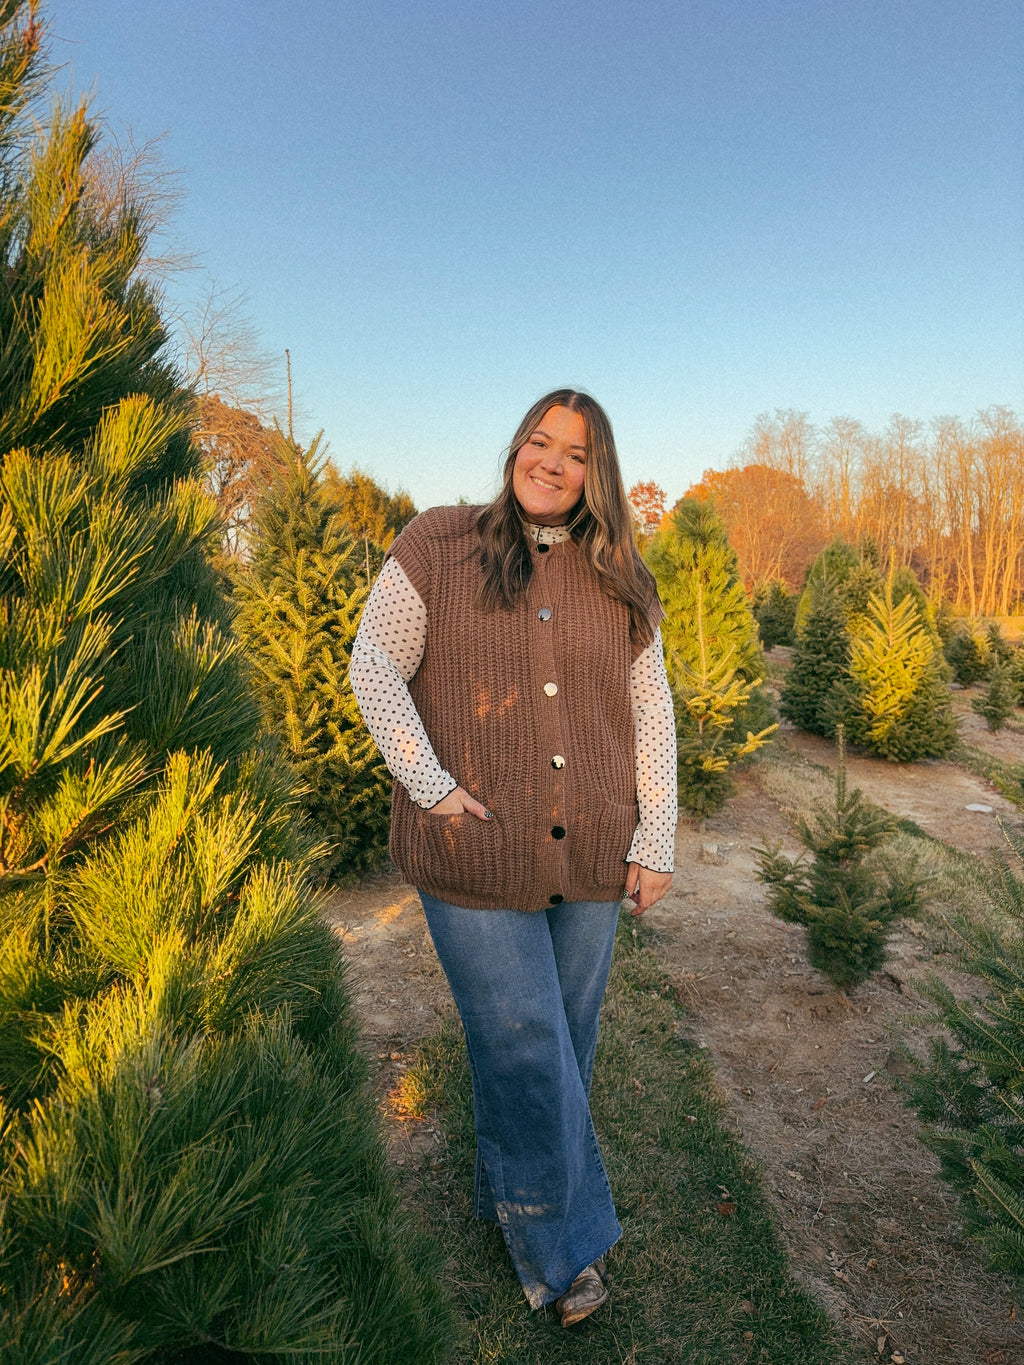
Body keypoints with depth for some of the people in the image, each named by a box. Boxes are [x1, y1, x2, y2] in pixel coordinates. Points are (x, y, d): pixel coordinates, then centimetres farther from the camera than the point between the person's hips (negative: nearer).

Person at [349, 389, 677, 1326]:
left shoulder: (619, 581, 6)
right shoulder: (437, 546, -2)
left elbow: (650, 707, 7)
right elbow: (375, 665, -5)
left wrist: (656, 840, 2)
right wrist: (431, 786, -14)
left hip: (588, 858, 4)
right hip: (477, 858, -3)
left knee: (567, 1048, 17)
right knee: (525, 1054, 5)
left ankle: (511, 1200, 44)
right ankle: (560, 1240, 32)